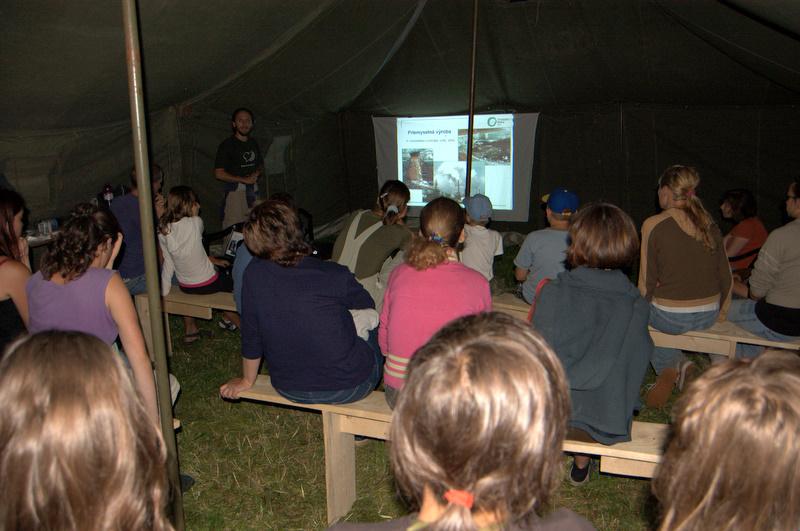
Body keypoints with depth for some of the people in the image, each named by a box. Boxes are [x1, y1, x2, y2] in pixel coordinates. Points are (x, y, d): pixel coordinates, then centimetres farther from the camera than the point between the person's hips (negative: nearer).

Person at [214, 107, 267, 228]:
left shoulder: (253, 143, 16)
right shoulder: (227, 144, -3)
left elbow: (261, 166, 26)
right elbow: (218, 173, -8)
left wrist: (257, 173, 2)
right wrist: (244, 180, -13)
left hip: (253, 190, 5)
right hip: (234, 191, -5)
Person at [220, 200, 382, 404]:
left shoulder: (254, 273, -14)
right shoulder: (334, 275, -21)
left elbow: (250, 335, -3)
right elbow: (367, 303, 1)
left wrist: (247, 381, 15)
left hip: (291, 391, 4)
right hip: (349, 388, -3)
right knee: (375, 322, 24)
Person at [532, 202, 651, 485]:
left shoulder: (552, 292, -16)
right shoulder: (638, 305, -10)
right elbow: (637, 366, -1)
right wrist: (622, 410, 15)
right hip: (610, 423, 2)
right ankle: (581, 464, 40)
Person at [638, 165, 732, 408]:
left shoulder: (654, 224, -12)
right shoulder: (710, 224, 3)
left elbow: (647, 280, -9)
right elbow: (725, 274, 9)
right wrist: (722, 310, 24)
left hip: (670, 317, -6)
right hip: (708, 316, 6)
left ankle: (671, 368, 11)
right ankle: (677, 365, 18)